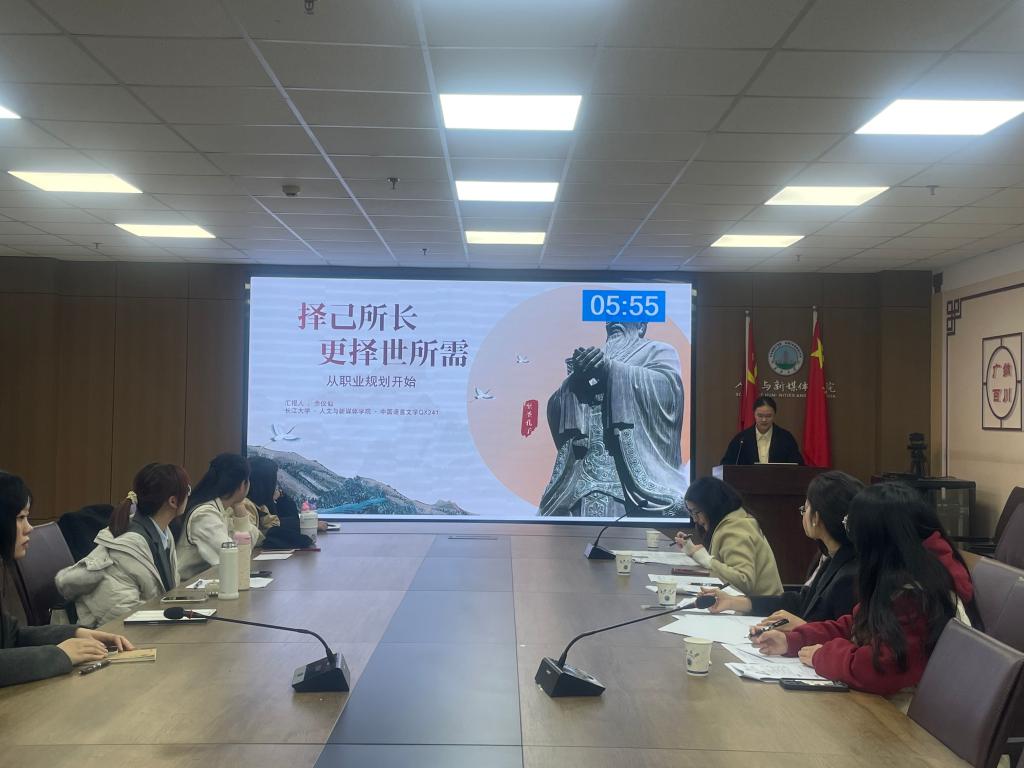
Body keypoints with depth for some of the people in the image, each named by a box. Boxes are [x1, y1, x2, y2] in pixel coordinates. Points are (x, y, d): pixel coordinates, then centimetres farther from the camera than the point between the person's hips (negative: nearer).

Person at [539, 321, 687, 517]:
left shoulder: (659, 351, 15)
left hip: (635, 470, -4)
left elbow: (668, 386, -7)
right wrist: (576, 376, -5)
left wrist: (611, 368, -9)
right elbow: (554, 409, 14)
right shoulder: (591, 358, 26)